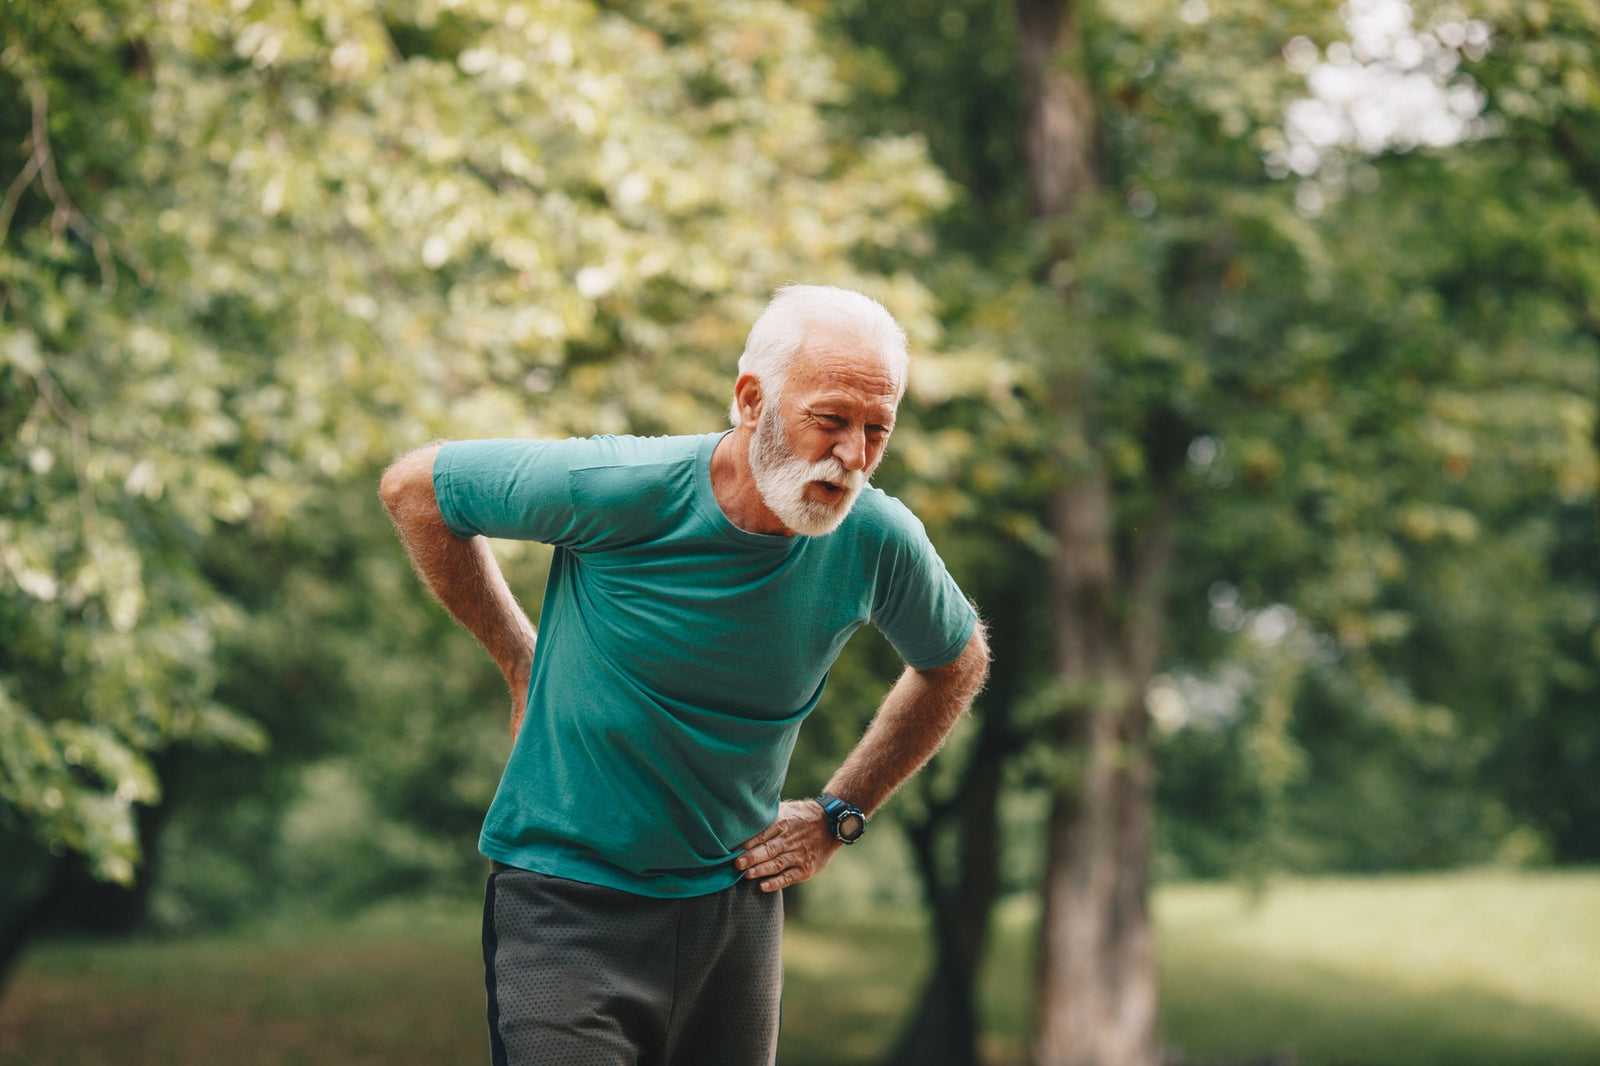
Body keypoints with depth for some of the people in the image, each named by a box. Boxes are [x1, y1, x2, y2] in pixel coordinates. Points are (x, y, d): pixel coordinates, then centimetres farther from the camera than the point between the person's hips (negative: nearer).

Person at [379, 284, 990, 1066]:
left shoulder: (880, 543, -9)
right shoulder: (618, 489, -20)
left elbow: (956, 665, 15)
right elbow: (412, 488, -3)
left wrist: (839, 814, 9)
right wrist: (522, 663, 0)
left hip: (735, 906, 4)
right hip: (568, 902, -4)